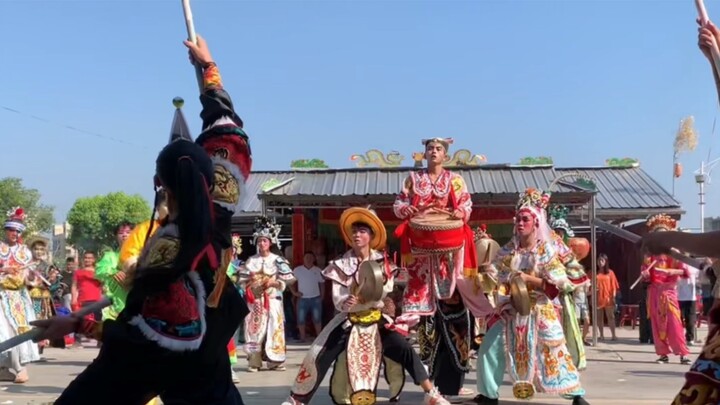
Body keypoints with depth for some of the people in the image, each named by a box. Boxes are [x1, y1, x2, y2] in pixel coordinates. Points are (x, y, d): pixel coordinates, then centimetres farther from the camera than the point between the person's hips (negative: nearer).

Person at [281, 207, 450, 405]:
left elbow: (384, 293, -12)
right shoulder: (341, 265, -3)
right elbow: (338, 300, -10)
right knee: (318, 357, -8)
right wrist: (346, 302, -33)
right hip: (349, 321, 0)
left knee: (404, 349, -15)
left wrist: (357, 300, -29)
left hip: (376, 320, 0)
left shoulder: (382, 262, -3)